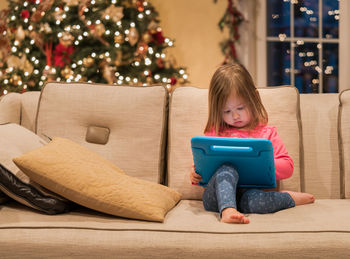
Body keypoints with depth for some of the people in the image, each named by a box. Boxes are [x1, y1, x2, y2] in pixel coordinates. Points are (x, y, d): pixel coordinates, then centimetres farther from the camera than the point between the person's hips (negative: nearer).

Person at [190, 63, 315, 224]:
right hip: (217, 196, 1)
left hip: (248, 192, 0)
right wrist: (195, 176, -4)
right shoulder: (214, 133, 17)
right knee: (226, 170, -31)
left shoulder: (267, 133, 15)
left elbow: (288, 167, 9)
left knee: (254, 199, -36)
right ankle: (227, 211, -48)